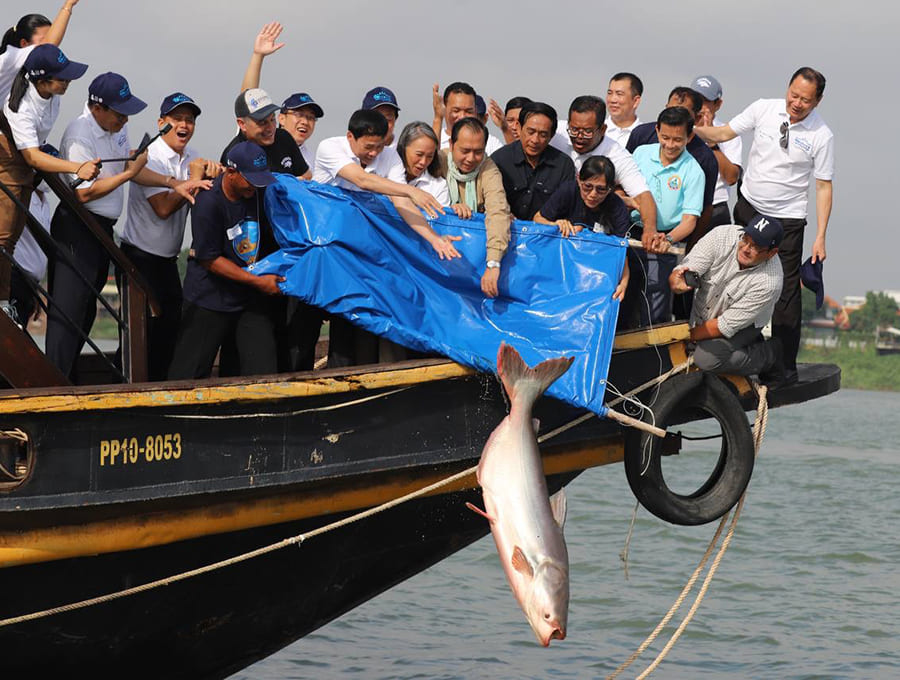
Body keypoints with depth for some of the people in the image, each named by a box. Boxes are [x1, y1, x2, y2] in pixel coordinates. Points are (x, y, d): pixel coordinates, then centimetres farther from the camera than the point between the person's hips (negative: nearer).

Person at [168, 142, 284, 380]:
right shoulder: (208, 202, -19)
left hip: (252, 298, 5)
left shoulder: (259, 194, -1)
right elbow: (209, 259, -16)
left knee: (263, 371, -3)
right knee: (191, 371, -1)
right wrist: (258, 281, -16)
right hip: (210, 298, -5)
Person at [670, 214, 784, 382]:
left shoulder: (770, 282, -32)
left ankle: (769, 355, -3)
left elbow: (727, 326, -26)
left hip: (743, 326, -6)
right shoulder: (722, 236, -25)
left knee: (706, 358, -30)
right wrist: (677, 283, -51)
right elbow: (683, 271, -26)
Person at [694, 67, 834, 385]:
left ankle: (785, 367, 0)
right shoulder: (763, 109, -3)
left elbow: (824, 187, -6)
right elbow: (722, 134, 5)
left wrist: (820, 237, -10)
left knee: (785, 294, -6)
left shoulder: (821, 136, -10)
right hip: (748, 209, 4)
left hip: (787, 219, -3)